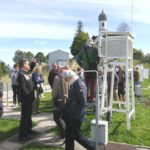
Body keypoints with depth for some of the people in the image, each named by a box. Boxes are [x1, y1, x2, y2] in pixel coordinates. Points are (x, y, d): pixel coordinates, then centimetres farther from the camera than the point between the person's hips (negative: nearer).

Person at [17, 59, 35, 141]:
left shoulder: (25, 73, 10)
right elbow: (23, 88, -24)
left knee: (28, 115, 20)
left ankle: (28, 130, 35)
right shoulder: (21, 74, -19)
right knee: (24, 116, -3)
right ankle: (22, 135, 6)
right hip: (25, 99, -10)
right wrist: (29, 96, -19)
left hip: (29, 98, 10)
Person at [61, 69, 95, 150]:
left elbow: (83, 103, -23)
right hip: (71, 115, 9)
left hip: (76, 116, -9)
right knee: (68, 134, 16)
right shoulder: (73, 84, 7)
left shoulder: (79, 85, -22)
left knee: (76, 134, 3)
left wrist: (77, 116, -21)